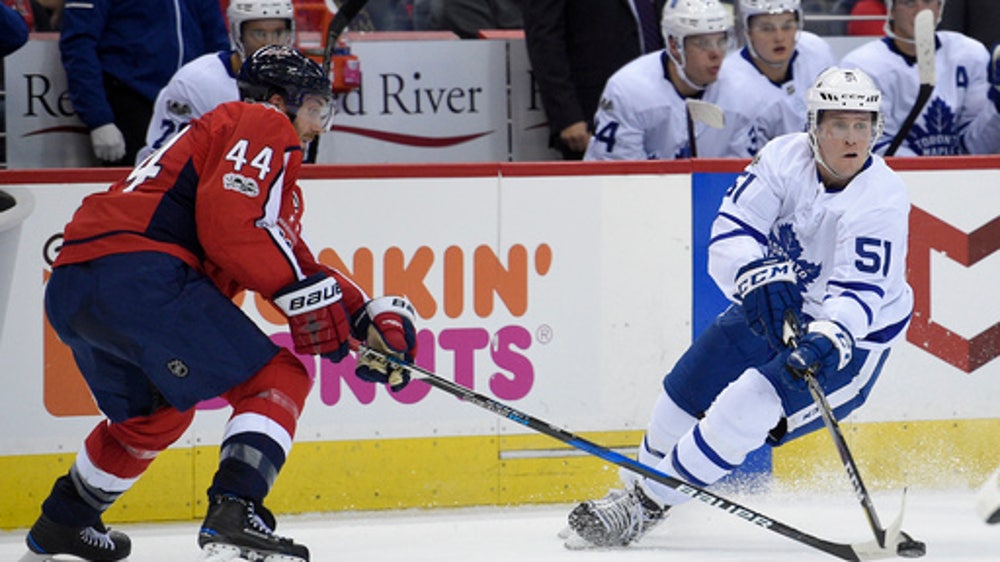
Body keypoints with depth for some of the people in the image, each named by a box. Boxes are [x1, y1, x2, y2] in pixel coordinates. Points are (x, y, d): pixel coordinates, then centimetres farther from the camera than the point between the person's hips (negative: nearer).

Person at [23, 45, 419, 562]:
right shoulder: (265, 124, 5)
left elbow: (292, 262, 33)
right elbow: (232, 219, -12)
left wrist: (367, 316, 22)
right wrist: (307, 294, -10)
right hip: (140, 272, -10)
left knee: (157, 413, 33)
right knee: (278, 379, -6)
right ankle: (234, 509, -24)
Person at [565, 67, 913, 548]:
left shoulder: (882, 199, -25)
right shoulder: (785, 158, -14)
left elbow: (862, 292, -31)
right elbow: (731, 230, -19)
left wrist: (830, 339, -50)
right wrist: (757, 275, -39)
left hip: (853, 335, -6)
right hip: (770, 310, 6)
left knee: (743, 411, -21)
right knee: (687, 390, 9)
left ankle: (646, 506, -9)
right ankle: (642, 483, 35)